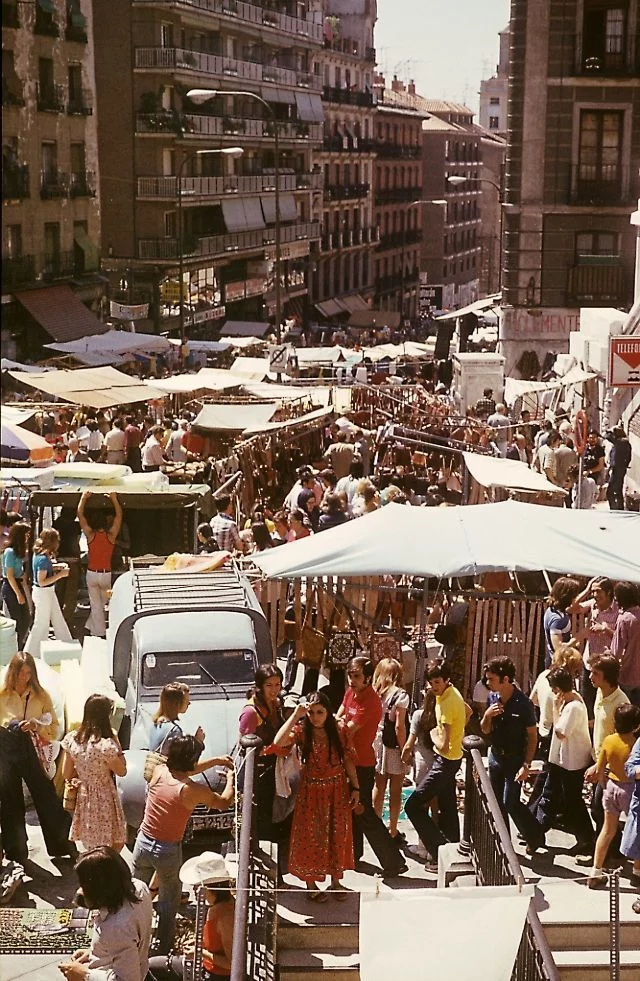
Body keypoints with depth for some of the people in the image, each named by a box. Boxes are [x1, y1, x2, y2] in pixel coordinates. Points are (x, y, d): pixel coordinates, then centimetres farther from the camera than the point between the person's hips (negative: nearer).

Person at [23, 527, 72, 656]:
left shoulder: (38, 554, 1)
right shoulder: (43, 559, -26)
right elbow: (42, 581, -26)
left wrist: (58, 567, 6)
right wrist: (60, 575, -23)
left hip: (48, 592, 10)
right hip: (43, 593, -10)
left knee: (58, 620, 19)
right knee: (41, 624, 4)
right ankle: (32, 654, 16)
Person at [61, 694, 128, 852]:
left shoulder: (72, 739, -8)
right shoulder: (106, 746, -26)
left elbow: (66, 774, 2)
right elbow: (122, 771, -9)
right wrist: (117, 744, -9)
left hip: (82, 799, 6)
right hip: (103, 802, -6)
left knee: (91, 850, 21)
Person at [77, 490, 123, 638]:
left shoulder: (90, 535, -10)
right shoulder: (111, 536, -10)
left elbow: (80, 514, -6)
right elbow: (119, 515, -1)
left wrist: (84, 498, 2)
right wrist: (114, 499, 5)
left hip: (92, 574, 0)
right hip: (106, 574, 0)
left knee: (96, 605, 8)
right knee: (102, 602, 18)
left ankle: (99, 632, 10)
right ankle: (91, 626, 22)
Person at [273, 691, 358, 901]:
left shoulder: (339, 731, -6)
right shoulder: (301, 731, -12)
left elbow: (348, 760, 1)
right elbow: (279, 742, -31)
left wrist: (355, 787, 1)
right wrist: (295, 715, -31)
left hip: (337, 790, 2)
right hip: (311, 791, -2)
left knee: (337, 836, 12)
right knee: (311, 836, 6)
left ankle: (336, 880, 29)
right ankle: (311, 884, 19)